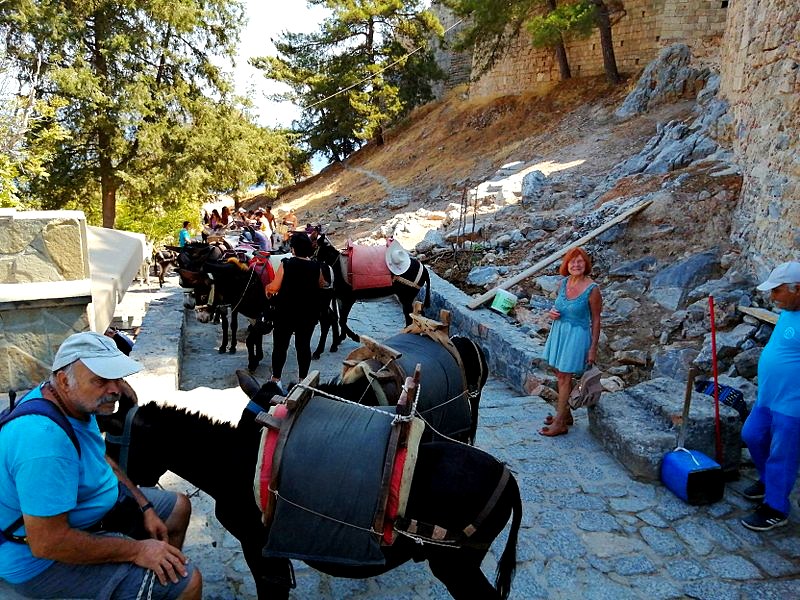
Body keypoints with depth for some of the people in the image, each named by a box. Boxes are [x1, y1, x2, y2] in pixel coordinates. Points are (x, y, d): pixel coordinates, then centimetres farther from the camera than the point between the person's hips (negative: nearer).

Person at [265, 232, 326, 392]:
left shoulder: (286, 264, -13)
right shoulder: (315, 267, -4)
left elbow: (274, 287, -13)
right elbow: (321, 285, 13)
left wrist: (268, 287, 9)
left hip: (286, 313, -2)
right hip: (308, 313, 3)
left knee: (280, 345, 9)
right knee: (304, 345, 12)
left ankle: (276, 379, 15)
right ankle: (303, 378, 18)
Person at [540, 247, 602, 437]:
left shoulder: (592, 289, -17)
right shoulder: (563, 283, 0)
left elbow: (595, 320, -10)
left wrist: (593, 348, -9)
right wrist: (552, 312, -6)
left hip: (576, 336, -6)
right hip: (558, 331, 7)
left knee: (565, 377, -1)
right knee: (560, 374, 15)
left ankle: (560, 423, 10)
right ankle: (565, 414, 33)